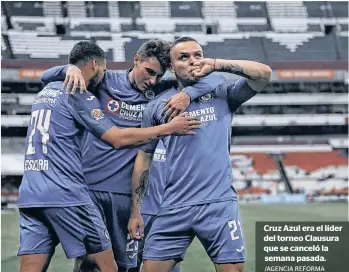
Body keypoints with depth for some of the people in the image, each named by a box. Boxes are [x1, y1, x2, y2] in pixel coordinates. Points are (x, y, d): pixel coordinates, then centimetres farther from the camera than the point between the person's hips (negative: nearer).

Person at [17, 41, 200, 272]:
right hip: (65, 195, -7)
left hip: (29, 194, 7)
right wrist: (168, 128, -3)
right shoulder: (79, 96, -5)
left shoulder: (46, 91, 19)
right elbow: (118, 138, -9)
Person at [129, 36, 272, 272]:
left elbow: (264, 74, -7)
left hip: (219, 203, -1)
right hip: (174, 208, 1)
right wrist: (135, 211, 11)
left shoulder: (221, 94, 6)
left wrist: (217, 64, -16)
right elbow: (144, 158, 13)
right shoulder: (157, 107, 9)